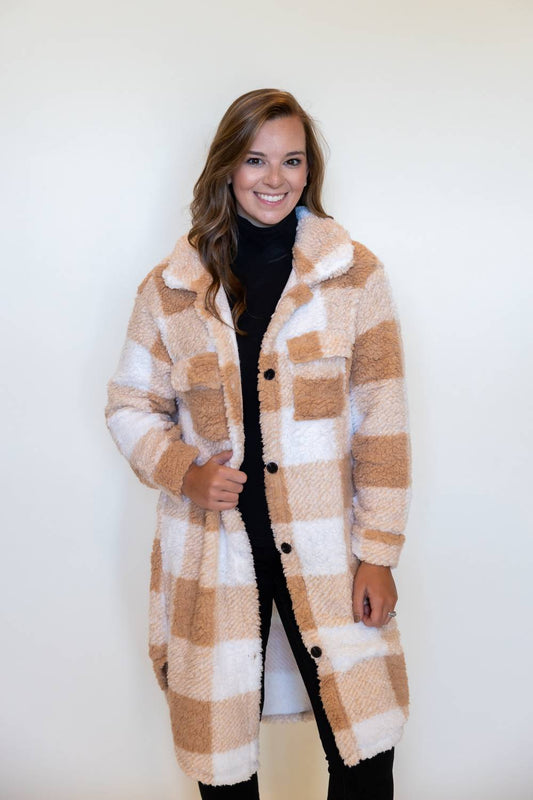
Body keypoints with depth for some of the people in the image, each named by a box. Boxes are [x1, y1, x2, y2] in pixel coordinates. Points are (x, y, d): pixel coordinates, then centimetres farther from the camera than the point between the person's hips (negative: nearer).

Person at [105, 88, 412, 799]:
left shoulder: (355, 274, -1)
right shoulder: (172, 287, 2)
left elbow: (382, 422, -1)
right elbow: (131, 406, 10)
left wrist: (379, 552, -4)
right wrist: (182, 472, -9)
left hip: (329, 553, -1)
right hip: (213, 554, 1)